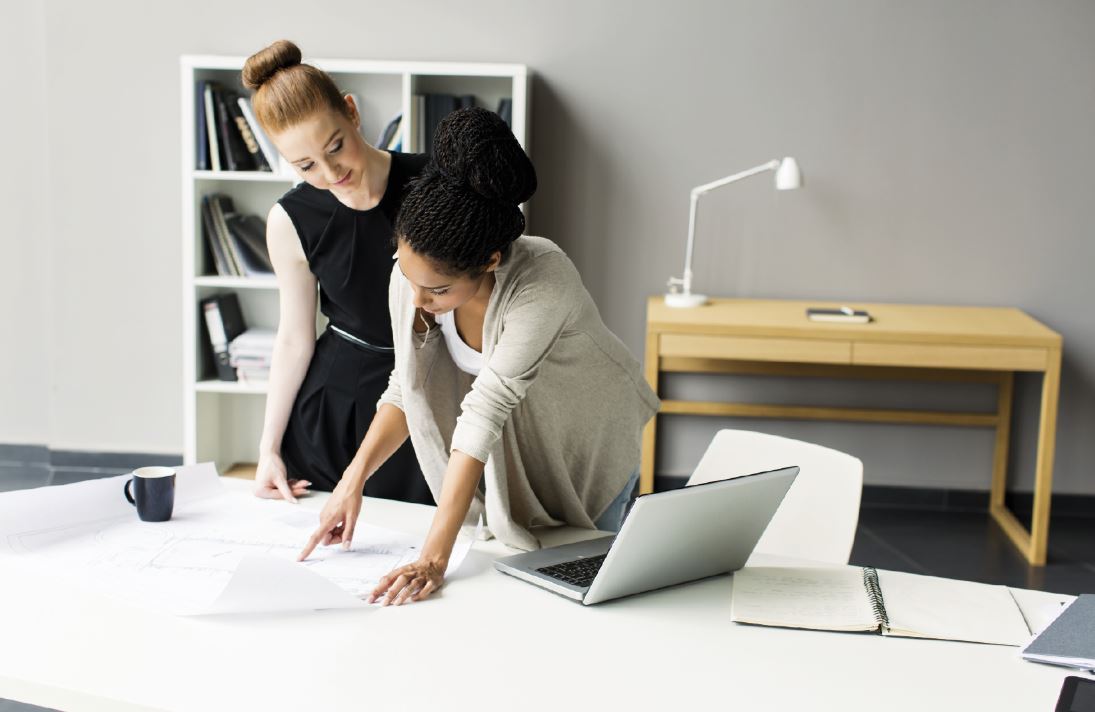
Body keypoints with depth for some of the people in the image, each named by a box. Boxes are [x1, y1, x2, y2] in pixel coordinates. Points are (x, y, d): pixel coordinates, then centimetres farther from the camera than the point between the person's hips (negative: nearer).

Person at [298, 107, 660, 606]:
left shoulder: (542, 284, -41)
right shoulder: (412, 276, -25)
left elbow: (486, 410, -45)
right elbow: (406, 388, -11)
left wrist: (434, 557, -44)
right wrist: (353, 481, -23)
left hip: (587, 440, -3)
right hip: (505, 450, 4)